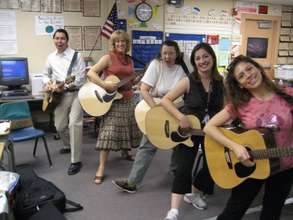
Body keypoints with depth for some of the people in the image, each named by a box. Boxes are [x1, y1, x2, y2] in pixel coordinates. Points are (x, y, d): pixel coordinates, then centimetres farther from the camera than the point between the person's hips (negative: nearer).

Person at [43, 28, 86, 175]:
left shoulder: (76, 56, -6)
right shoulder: (51, 57, 11)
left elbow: (81, 78, -12)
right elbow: (46, 74, 24)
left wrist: (64, 86, -19)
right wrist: (48, 83, 2)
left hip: (75, 93, -6)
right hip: (59, 95, 6)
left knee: (74, 123, -19)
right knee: (60, 125, 13)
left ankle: (76, 161, -13)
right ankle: (68, 146, 44)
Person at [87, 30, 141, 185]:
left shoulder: (129, 60, 11)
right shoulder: (108, 57, -7)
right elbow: (90, 73, -15)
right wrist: (105, 84, -25)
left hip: (128, 100, 6)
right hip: (113, 101, -6)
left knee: (128, 129, 17)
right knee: (109, 133, -9)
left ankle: (126, 151, 44)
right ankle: (101, 168, -2)